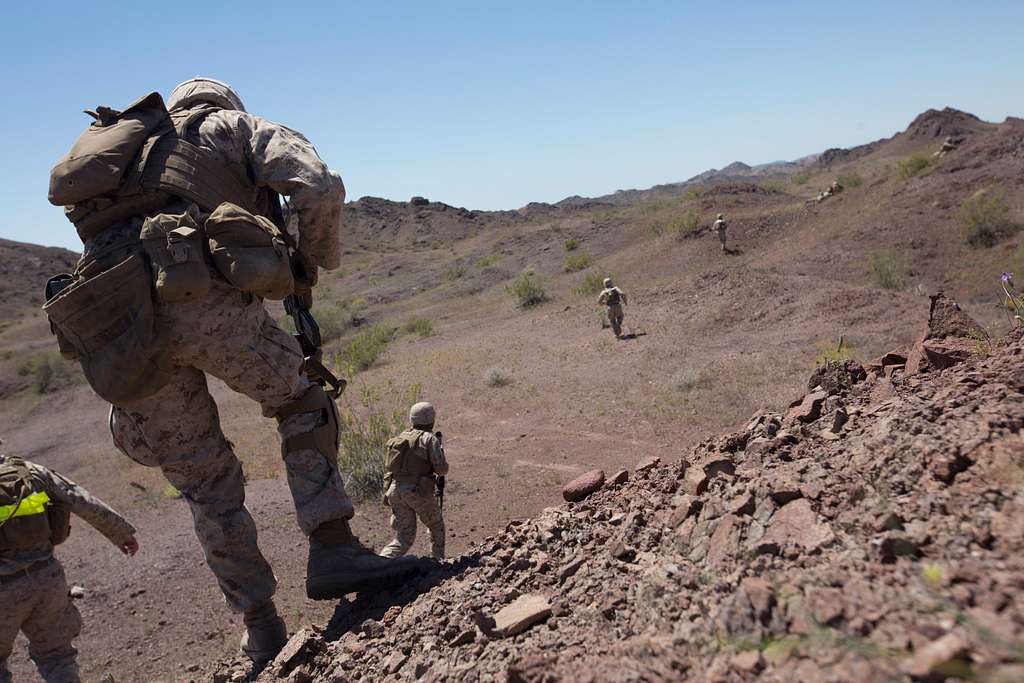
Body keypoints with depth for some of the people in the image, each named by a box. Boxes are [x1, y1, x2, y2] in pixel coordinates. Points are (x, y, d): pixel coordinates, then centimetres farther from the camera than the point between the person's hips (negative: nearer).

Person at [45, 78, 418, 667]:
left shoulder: (122, 150, 39)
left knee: (205, 480, 17)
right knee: (303, 401, 19)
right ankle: (333, 550, 5)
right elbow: (319, 187, 3)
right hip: (204, 296, -5)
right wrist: (313, 264, 19)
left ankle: (263, 631, 22)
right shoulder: (236, 127, 22)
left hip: (110, 326, 5)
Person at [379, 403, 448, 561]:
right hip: (418, 492, -5)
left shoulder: (401, 437, 14)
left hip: (395, 490, 5)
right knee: (436, 526, 22)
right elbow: (441, 469, -11)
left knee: (404, 537, 9)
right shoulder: (430, 439, -5)